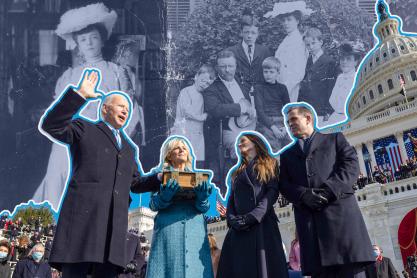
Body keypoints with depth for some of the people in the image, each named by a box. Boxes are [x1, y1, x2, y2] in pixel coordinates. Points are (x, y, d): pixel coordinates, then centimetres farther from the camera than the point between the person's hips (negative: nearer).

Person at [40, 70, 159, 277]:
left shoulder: (129, 148, 30)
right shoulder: (84, 129, 13)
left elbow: (135, 183, 30)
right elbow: (50, 126, -3)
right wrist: (79, 94, -8)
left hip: (115, 222, 5)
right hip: (83, 216, -5)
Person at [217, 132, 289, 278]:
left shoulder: (270, 164, 12)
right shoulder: (237, 172, 25)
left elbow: (272, 192, -3)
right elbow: (231, 199, 15)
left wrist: (253, 217, -16)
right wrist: (232, 220, -6)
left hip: (263, 223, -4)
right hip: (239, 228, 4)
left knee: (263, 266, -10)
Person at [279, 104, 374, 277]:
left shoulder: (334, 138, 21)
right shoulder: (287, 155, 27)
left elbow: (351, 164, 5)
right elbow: (284, 185, 13)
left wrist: (329, 190, -11)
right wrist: (304, 195, -9)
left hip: (339, 209, -2)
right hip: (307, 217, 2)